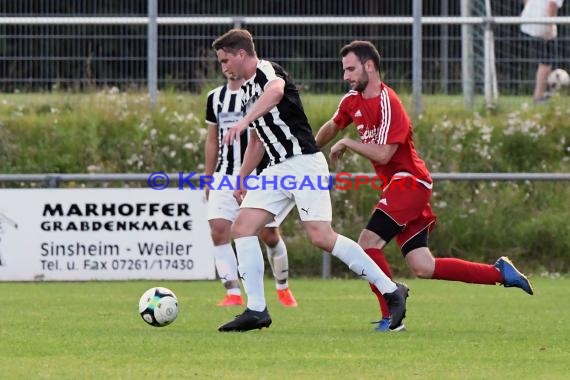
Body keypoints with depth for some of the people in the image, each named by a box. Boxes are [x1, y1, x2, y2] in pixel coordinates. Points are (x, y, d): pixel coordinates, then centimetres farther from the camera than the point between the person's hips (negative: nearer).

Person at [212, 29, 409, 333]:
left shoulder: (267, 71, -10)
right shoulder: (247, 91, 20)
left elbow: (275, 91, -36)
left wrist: (243, 122, -47)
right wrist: (242, 179, 34)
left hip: (303, 162, -10)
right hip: (277, 170, 10)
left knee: (321, 237, -17)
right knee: (242, 227, -2)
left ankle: (391, 290, -8)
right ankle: (256, 310, -2)